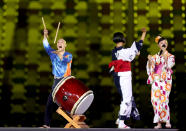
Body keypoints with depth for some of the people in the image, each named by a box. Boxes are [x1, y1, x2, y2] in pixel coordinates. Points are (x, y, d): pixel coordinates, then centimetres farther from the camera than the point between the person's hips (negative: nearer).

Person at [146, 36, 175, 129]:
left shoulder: (170, 56, 7)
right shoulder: (155, 57, 13)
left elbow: (169, 66, -12)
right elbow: (150, 69, 4)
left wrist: (165, 57, -27)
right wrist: (150, 61, -14)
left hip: (165, 81, -3)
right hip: (156, 80, 3)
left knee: (164, 100, -14)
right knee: (156, 100, -5)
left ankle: (167, 121, -5)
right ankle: (158, 122, 0)